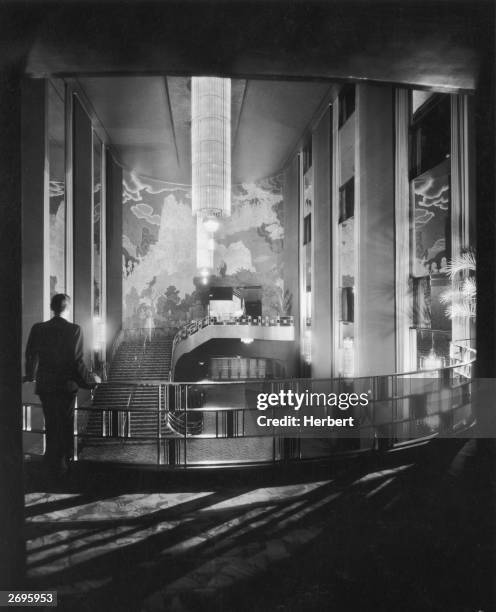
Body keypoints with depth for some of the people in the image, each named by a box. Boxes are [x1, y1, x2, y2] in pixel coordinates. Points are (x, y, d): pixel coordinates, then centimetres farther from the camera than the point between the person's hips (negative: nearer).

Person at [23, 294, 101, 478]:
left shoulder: (38, 329, -5)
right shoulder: (75, 330, -14)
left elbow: (31, 356, 3)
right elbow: (77, 361, -17)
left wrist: (30, 376, 22)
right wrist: (91, 378, -3)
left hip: (45, 386, 3)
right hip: (67, 386, -2)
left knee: (51, 425, 17)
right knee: (66, 426, 14)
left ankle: (53, 462, 26)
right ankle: (63, 461, 25)